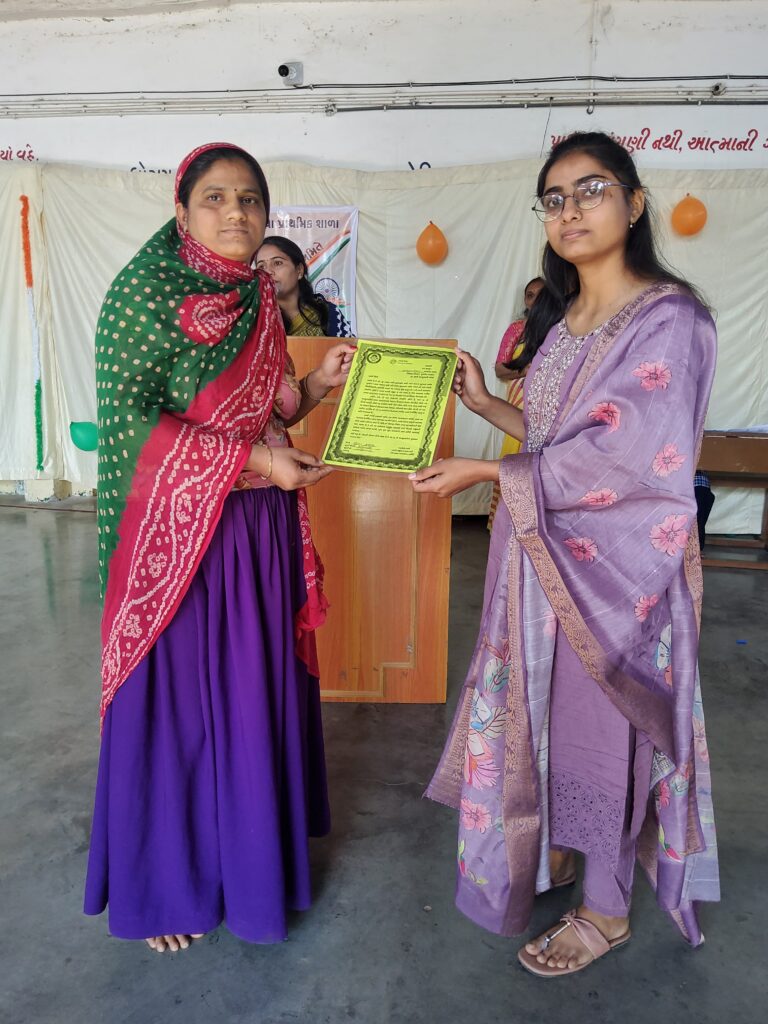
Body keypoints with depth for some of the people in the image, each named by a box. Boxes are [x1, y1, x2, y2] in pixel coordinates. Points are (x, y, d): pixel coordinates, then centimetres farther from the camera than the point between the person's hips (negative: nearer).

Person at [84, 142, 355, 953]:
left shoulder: (258, 296, 11)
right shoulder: (144, 292, -10)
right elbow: (125, 420, -17)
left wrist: (315, 384, -1)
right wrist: (250, 461, -22)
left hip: (261, 530, 7)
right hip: (178, 534, -6)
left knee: (257, 695, 15)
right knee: (176, 704, 6)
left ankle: (246, 851, 39)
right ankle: (162, 887, 30)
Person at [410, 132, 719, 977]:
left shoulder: (668, 319, -14)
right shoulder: (561, 321, 11)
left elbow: (626, 457, -22)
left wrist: (487, 474, -21)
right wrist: (484, 406, 1)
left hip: (616, 558, -7)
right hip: (545, 549, 7)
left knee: (601, 720, 6)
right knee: (546, 709, 18)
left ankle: (606, 909, 29)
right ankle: (556, 848, 42)